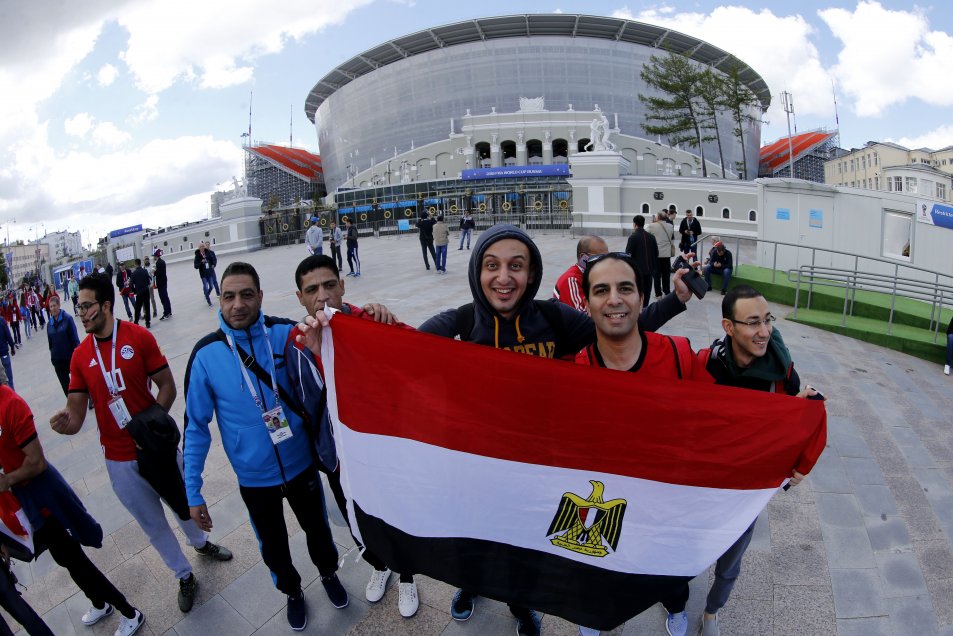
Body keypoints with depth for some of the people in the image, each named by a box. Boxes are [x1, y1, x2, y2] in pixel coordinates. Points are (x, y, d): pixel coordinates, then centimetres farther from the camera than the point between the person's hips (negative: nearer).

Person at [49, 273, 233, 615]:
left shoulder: (139, 337, -12)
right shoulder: (80, 356, -5)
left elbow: (167, 387, -8)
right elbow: (75, 413, -4)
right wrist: (64, 424, -26)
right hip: (120, 459, 2)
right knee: (152, 523, 16)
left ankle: (200, 542, 53)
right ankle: (185, 576, 39)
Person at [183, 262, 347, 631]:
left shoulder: (287, 333, -17)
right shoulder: (207, 354, -16)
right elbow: (196, 425, -8)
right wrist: (192, 492, -5)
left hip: (300, 465, 0)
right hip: (253, 479, 0)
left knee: (317, 528, 24)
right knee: (273, 546, 23)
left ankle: (328, 573, 56)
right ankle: (292, 591, 54)